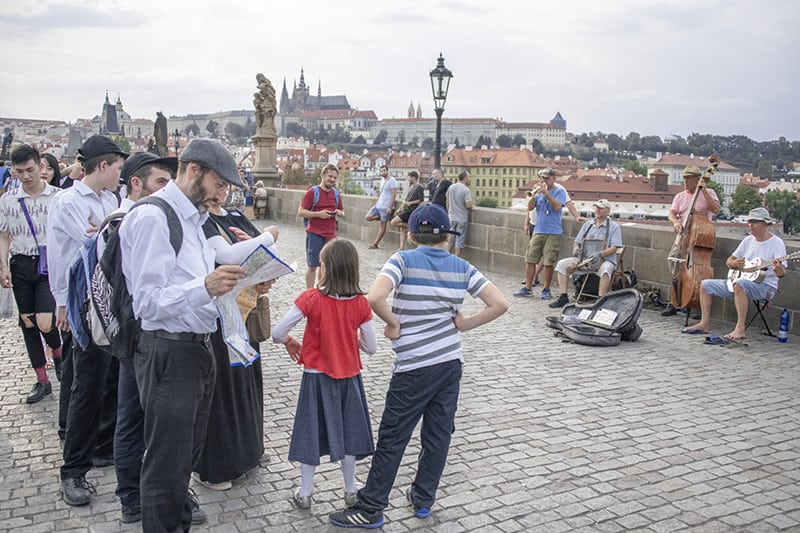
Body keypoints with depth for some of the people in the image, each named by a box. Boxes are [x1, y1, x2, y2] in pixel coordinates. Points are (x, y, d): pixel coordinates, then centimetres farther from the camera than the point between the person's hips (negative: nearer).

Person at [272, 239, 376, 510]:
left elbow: (277, 333, -17)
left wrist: (290, 343, 5)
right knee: (348, 431, 17)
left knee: (312, 431, 13)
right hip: (348, 376, 2)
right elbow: (371, 347, -5)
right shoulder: (361, 303, -10)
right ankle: (350, 490, 30)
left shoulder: (310, 298, -18)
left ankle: (304, 493, 25)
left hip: (316, 377, -2)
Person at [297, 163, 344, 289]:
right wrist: (318, 214, -19)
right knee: (312, 266, 0)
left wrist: (340, 213, -3)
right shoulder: (312, 192, -6)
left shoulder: (336, 194, 10)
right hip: (314, 234, -5)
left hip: (331, 235, 5)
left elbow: (342, 211, 22)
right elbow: (300, 212, -9)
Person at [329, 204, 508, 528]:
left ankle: (371, 509, 15)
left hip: (413, 369, -5)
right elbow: (500, 304, -2)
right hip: (451, 364, 5)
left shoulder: (403, 261, -9)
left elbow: (374, 298, -25)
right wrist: (461, 324, 4)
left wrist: (393, 323, -9)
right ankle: (423, 499, 31)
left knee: (392, 438, 5)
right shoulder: (463, 268, 3)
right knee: (438, 434, 16)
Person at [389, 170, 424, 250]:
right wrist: (400, 209, 21)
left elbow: (421, 200, -11)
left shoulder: (419, 187, -7)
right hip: (405, 210, 9)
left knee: (393, 222, -17)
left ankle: (410, 226, -5)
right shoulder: (411, 187, 19)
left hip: (410, 210, -9)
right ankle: (402, 247, 8)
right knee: (402, 228, 6)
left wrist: (410, 203, -18)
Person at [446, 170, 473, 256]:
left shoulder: (450, 188, 4)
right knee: (459, 240, 2)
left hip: (451, 218, 5)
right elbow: (469, 205, -21)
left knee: (450, 239, 14)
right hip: (462, 219, -5)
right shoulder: (466, 190, -15)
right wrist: (471, 206, 1)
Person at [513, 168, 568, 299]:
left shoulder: (559, 191, 0)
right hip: (538, 231, 5)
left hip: (553, 232, -4)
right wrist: (533, 195, -8)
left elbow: (557, 206, -15)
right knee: (530, 259, 2)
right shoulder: (540, 190, 12)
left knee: (548, 262, -2)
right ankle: (527, 288, 9)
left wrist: (546, 192, -18)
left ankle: (546, 290, 11)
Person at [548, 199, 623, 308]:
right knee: (562, 264, -14)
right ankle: (563, 297, -14)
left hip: (605, 260, -5)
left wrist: (600, 254, -23)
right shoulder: (587, 224, 18)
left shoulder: (614, 226, 2)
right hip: (584, 259, 5)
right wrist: (576, 248, -5)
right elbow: (577, 241, 20)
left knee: (606, 269, -40)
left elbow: (614, 248, -7)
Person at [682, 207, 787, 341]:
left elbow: (782, 273, -15)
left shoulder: (776, 243, -8)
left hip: (765, 286, -7)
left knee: (739, 284, -40)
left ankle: (740, 329, -36)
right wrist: (734, 263, -9)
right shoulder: (748, 240, 12)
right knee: (705, 285, 0)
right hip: (741, 282, 8)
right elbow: (729, 261, 15)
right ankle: (705, 323, 2)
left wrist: (779, 269, -39)